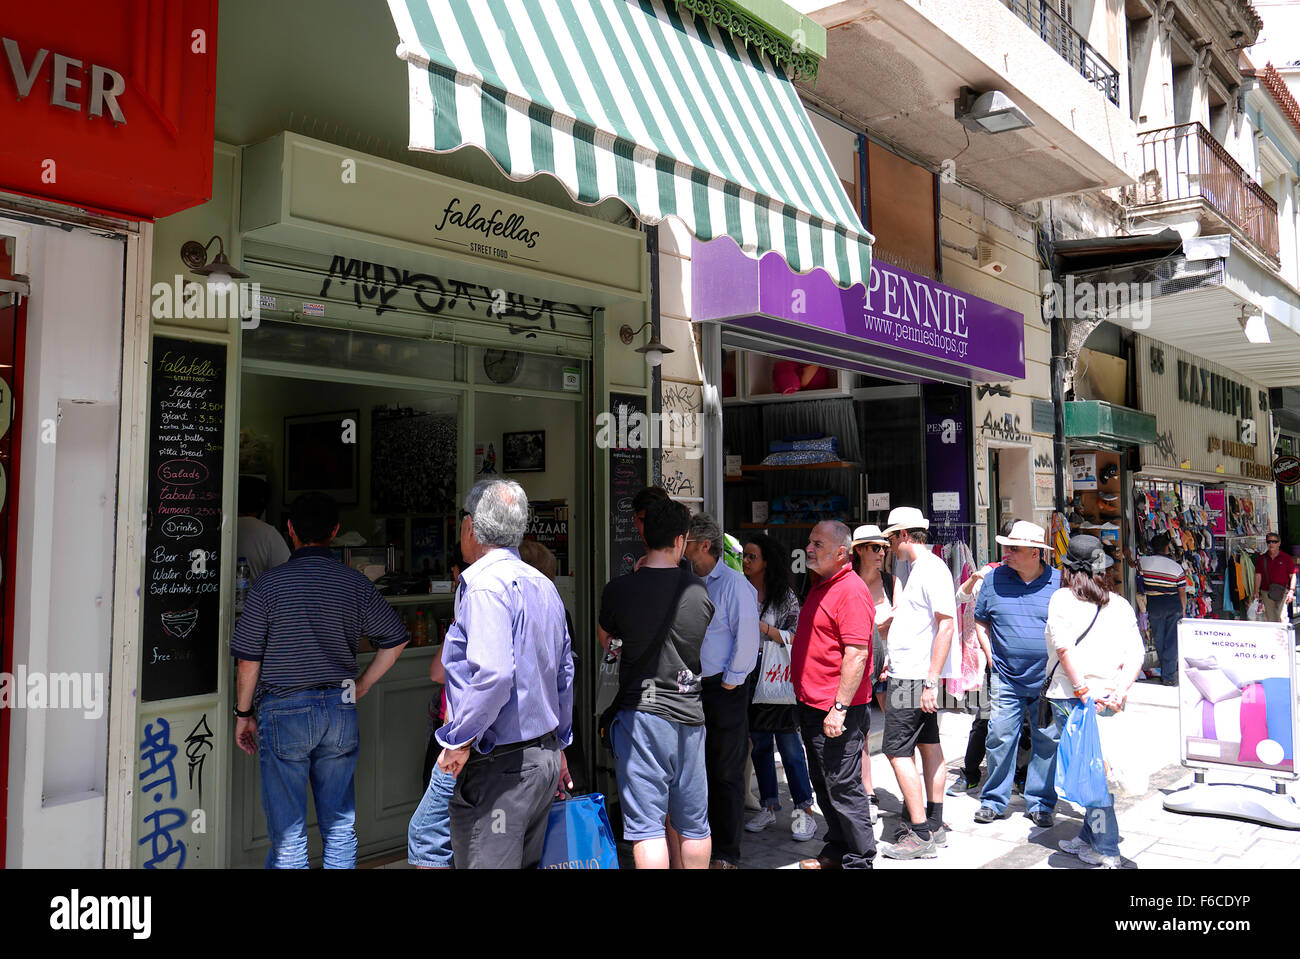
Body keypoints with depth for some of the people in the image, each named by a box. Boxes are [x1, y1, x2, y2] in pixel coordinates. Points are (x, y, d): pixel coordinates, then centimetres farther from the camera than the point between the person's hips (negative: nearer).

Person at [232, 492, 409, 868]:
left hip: (284, 711, -2)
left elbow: (248, 660, -5)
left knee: (288, 834, 6)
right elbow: (396, 639, 5)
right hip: (340, 711, 3)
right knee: (341, 827, 13)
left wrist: (243, 714, 8)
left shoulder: (269, 584, -7)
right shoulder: (356, 583, 1)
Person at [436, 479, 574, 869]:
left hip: (499, 765, -9)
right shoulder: (544, 585, 12)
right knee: (529, 863, 19)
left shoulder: (485, 584, -16)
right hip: (545, 756, 9)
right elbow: (564, 673, 19)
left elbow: (493, 674, -28)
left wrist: (459, 740, -16)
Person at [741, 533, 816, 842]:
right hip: (750, 679, 4)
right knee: (759, 744, 9)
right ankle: (768, 807, 21)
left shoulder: (785, 596, -3)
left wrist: (762, 627, -17)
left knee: (789, 745, -2)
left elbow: (796, 636, -9)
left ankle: (804, 811, 7)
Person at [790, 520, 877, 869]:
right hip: (812, 708, 10)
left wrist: (839, 708, -24)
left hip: (837, 711, -10)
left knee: (843, 787, 0)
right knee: (824, 786, 18)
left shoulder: (851, 591, -17)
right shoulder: (820, 586, 14)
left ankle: (859, 860, 13)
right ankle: (837, 851, 32)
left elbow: (857, 654, -23)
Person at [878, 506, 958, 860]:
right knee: (929, 745, 13)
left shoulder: (931, 567, -15)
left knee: (897, 751, -8)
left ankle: (921, 836, -3)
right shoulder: (917, 567, 16)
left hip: (914, 679, -10)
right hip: (914, 675, 10)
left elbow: (946, 624, -22)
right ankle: (934, 827, 21)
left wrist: (930, 681, -24)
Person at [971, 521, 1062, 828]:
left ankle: (1040, 803, 21)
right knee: (1000, 738, 1)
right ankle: (993, 800, 15)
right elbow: (980, 619, 13)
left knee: (1046, 742, 6)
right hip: (1006, 679, 1)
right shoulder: (995, 579, 1)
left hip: (1048, 680, 0)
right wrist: (991, 656, 3)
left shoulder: (1059, 582, -2)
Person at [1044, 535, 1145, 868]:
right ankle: (1088, 840, 25)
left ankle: (1106, 850, 5)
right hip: (1109, 701, 5)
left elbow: (1064, 646, -17)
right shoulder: (1121, 604, 11)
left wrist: (1082, 690, -17)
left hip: (1071, 698, -5)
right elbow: (1136, 655, 2)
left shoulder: (1062, 598, -3)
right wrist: (1120, 691, -5)